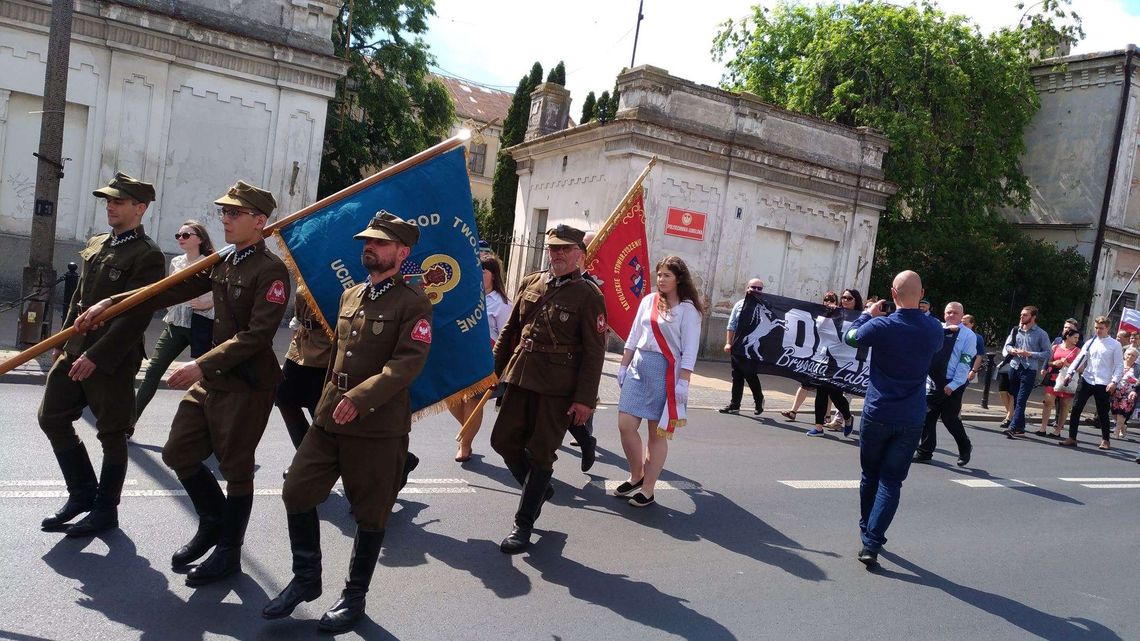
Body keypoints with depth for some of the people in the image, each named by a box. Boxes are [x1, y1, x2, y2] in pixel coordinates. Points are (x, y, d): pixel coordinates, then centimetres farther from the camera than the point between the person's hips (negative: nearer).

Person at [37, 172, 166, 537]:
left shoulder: (148, 256, -14)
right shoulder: (96, 244, 12)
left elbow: (136, 317, -20)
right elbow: (79, 297, 19)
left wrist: (96, 357, -22)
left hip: (113, 360, -8)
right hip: (75, 350, 8)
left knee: (112, 435, 4)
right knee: (51, 417, 11)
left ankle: (105, 510, 19)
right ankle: (82, 492, 26)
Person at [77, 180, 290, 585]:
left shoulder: (271, 271, -15)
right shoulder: (222, 264, 11)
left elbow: (257, 335, -23)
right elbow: (171, 291, 13)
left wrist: (202, 365, -26)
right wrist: (110, 303, 7)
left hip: (248, 384, -8)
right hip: (212, 379, 8)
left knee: (236, 468, 4)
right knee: (178, 453, 13)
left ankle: (228, 552, 22)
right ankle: (213, 521, 34)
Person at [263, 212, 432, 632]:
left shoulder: (414, 303, -9)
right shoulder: (351, 295, 13)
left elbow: (407, 363, -19)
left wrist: (360, 399, -25)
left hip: (379, 427, -7)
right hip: (329, 419, 7)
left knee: (370, 515, 6)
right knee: (297, 494, 7)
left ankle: (355, 595, 25)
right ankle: (306, 579, 28)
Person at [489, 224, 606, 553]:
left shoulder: (588, 294, -7)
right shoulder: (530, 283, 9)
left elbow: (594, 350, -10)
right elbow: (510, 330, 16)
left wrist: (585, 398, -14)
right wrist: (493, 367, 13)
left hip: (558, 388, -5)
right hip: (521, 377, 6)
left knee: (541, 452, 3)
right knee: (504, 441, 10)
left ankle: (524, 523, 17)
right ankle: (540, 488, 35)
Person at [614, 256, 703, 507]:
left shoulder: (688, 309, -5)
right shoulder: (648, 301, 10)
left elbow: (690, 350, -9)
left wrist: (682, 382, -15)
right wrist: (623, 366, 13)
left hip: (666, 371, -5)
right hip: (638, 367, 5)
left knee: (657, 432, 1)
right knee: (625, 425, 1)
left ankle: (648, 489, 11)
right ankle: (636, 477, 21)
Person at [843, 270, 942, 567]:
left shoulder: (882, 326, -14)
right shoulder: (934, 329, -4)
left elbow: (850, 337, 5)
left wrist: (868, 314, 19)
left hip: (878, 414, -1)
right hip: (911, 420, 1)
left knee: (870, 475, 17)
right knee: (891, 481, 3)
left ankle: (867, 531, 32)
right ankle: (872, 543, -5)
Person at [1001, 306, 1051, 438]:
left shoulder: (1041, 334, -1)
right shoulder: (1015, 330, 10)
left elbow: (1048, 352, -3)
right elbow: (1007, 345, 16)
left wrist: (1030, 354, -14)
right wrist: (1011, 350, -7)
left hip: (1029, 370, -5)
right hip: (1014, 368, 5)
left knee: (1021, 401, -12)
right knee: (1015, 400, 10)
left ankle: (1013, 428, -19)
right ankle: (1020, 428, 19)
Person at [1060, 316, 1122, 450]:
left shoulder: (1115, 345, -1)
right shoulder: (1090, 343, 9)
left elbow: (1119, 365, -3)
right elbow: (1080, 359, 5)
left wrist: (1114, 381, -14)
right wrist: (1070, 373, -8)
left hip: (1103, 384, -3)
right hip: (1086, 380, 3)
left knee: (1103, 413, 6)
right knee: (1076, 409, -2)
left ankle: (1105, 440, 22)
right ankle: (1072, 438, 5)